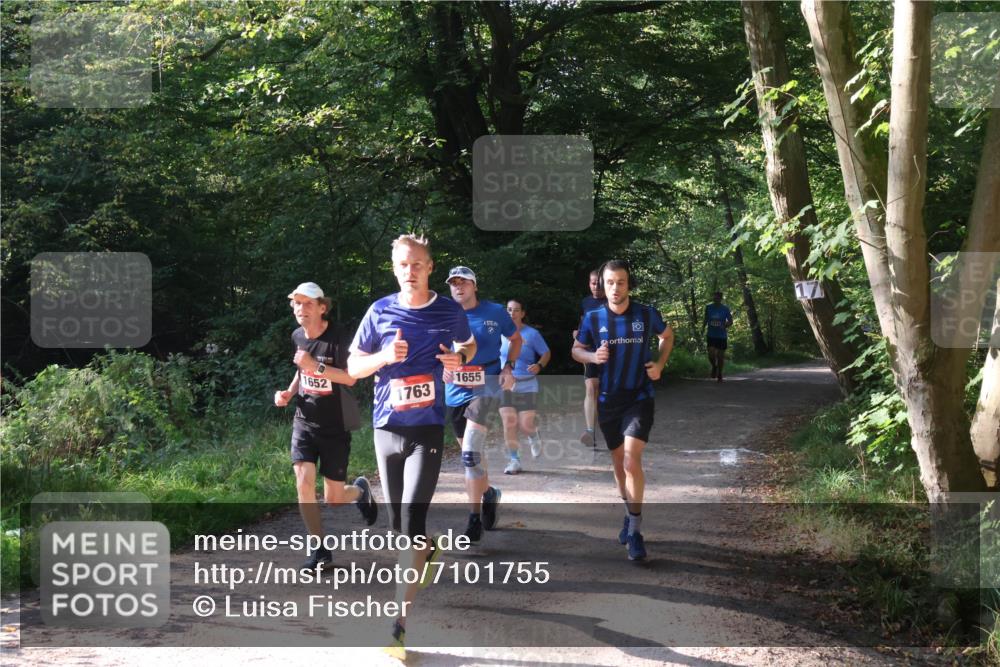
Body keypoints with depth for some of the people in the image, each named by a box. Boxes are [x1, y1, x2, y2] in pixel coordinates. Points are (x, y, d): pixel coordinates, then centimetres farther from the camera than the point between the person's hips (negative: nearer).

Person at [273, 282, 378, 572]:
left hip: (335, 426, -4)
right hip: (304, 421, 4)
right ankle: (320, 550, -2)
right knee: (303, 483, -14)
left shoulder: (336, 338, -15)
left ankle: (360, 490, 39)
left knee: (334, 498, 2)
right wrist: (290, 391, 3)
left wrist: (316, 366, -30)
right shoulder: (298, 337, 3)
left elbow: (351, 378, -20)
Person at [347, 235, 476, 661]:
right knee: (397, 522, 13)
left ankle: (399, 623, -14)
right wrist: (385, 357, -14)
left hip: (427, 429, -3)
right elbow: (353, 366, 6)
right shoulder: (381, 311, 1)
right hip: (386, 427, 3)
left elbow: (469, 344, 20)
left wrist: (459, 358, -4)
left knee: (412, 521, -14)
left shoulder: (449, 312, 0)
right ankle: (426, 549, 47)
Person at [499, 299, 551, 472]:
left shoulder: (532, 334, -4)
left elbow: (546, 353, 4)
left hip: (526, 386, -2)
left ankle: (534, 438, 31)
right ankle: (514, 461, 5)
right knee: (509, 424, -7)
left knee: (525, 425, -6)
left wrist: (539, 365, -15)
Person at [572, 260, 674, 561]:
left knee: (632, 460, -18)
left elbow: (667, 335, 14)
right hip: (607, 399, 3)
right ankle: (630, 514, 38)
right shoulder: (593, 318, -5)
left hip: (639, 398, -3)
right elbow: (576, 350, 8)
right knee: (618, 463, 15)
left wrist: (660, 364, -2)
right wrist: (593, 356, -14)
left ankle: (635, 531, -10)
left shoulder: (647, 314, -7)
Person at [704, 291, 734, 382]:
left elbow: (730, 321, 0)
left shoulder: (725, 308, -4)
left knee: (720, 356, 3)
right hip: (711, 336, 1)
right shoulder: (708, 307, 1)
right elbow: (706, 320, 13)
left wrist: (724, 326, -20)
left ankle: (720, 374, 22)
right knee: (711, 355, -13)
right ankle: (714, 367, 19)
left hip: (722, 336, -1)